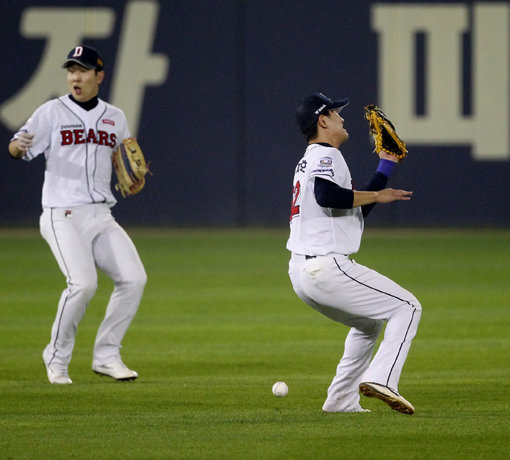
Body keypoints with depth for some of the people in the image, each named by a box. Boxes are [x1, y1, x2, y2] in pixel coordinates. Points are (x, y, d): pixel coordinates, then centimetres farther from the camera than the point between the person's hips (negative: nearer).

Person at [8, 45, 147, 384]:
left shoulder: (115, 118, 14)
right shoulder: (52, 112, 0)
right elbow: (17, 149, -8)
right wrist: (19, 146, -31)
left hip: (102, 216, 5)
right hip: (63, 216, -5)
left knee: (134, 278, -10)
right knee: (83, 283, -23)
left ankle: (106, 356, 3)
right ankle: (57, 358, -5)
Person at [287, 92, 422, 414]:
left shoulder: (311, 160, 24)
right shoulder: (326, 155, -7)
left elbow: (356, 208, 28)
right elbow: (327, 195, -28)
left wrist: (387, 164, 28)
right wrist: (377, 195, -16)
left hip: (300, 274, 10)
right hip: (327, 268, -10)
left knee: (368, 322, 28)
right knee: (407, 307, -4)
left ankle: (342, 400, 20)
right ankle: (380, 378, -21)